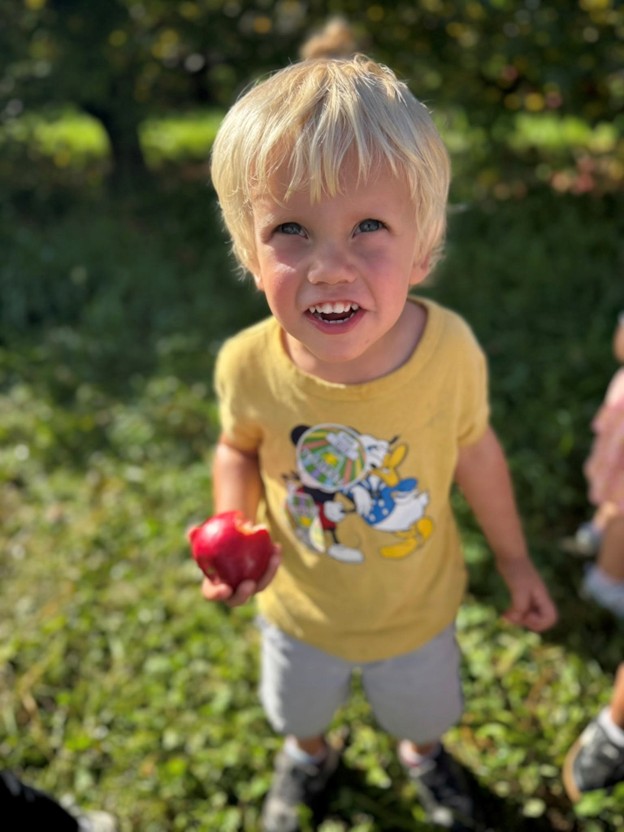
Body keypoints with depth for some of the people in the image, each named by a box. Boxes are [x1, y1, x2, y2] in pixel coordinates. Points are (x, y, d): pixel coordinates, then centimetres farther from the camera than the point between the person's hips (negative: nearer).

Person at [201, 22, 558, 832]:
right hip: (299, 606, 1)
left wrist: (515, 561, 0)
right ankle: (308, 755, 70)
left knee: (424, 708, 31)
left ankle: (423, 750, 70)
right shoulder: (249, 365, -30)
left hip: (417, 606, 0)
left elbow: (474, 451, -11)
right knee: (298, 706, 32)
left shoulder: (449, 350, -31)